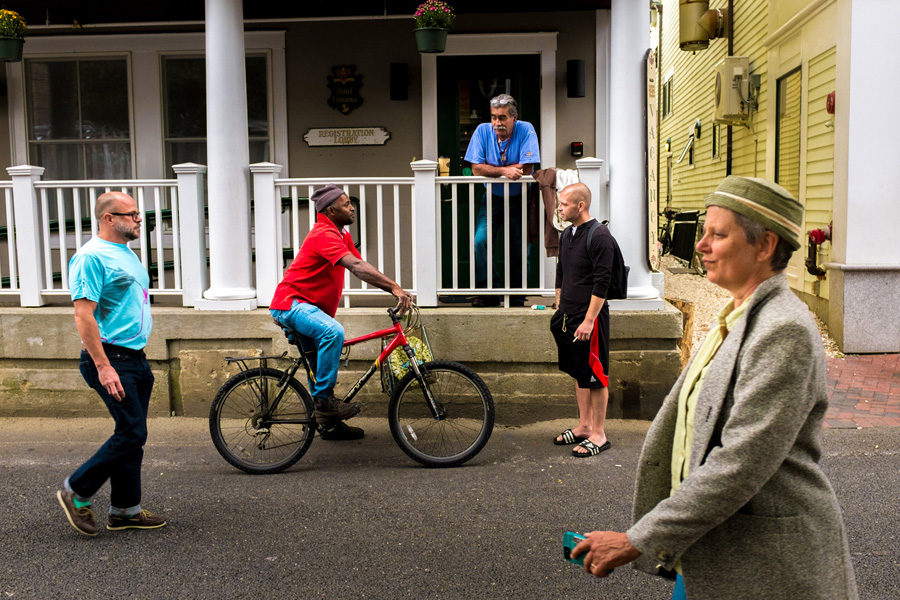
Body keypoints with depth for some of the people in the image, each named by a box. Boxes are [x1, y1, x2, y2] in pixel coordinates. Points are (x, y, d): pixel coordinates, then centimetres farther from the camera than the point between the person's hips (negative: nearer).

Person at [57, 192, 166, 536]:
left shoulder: (127, 254, 17)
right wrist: (103, 367, -24)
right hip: (110, 358, -9)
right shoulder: (91, 256, -13)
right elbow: (83, 315, -19)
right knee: (132, 434, -10)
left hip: (135, 358, 9)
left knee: (132, 435, 11)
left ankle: (125, 510, 20)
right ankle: (76, 493, 8)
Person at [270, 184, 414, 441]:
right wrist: (395, 287, -39)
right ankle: (324, 399, -25)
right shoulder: (324, 234, -21)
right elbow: (357, 267, -33)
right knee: (333, 332, -35)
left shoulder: (341, 235, 12)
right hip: (290, 303, -11)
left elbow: (363, 268, 6)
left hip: (305, 305, 11)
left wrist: (396, 291, -6)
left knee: (320, 365, 16)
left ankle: (330, 424, 27)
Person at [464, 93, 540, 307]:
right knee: (480, 241, -18)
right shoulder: (483, 131, -8)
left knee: (518, 249, -1)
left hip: (518, 199, -1)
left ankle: (517, 297, 14)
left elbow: (526, 169, -21)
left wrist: (493, 169, -15)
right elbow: (476, 168, -14)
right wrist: (505, 171, -24)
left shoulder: (526, 130, -14)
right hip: (492, 198, 1)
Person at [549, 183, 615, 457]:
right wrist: (559, 311, 18)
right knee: (578, 373, 16)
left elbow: (601, 284, -18)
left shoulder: (599, 237, -15)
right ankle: (584, 426, 27)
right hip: (568, 316, 8)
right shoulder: (566, 235, 12)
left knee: (595, 376, 0)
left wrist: (589, 320, -20)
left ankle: (599, 435, 9)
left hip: (589, 318, -8)